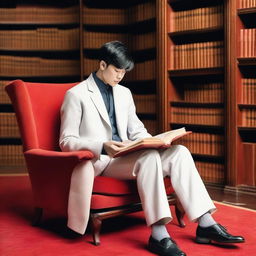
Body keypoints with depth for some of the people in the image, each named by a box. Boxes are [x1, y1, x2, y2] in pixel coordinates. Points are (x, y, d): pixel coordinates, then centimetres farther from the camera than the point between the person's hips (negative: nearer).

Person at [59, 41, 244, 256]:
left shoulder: (124, 93, 17)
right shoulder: (76, 95, -3)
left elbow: (137, 131, 19)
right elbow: (67, 141, -8)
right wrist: (103, 147, -25)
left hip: (124, 156, 6)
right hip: (98, 161, -6)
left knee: (179, 152, -18)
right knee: (148, 156, -34)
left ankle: (206, 224, -21)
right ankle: (158, 234, -35)